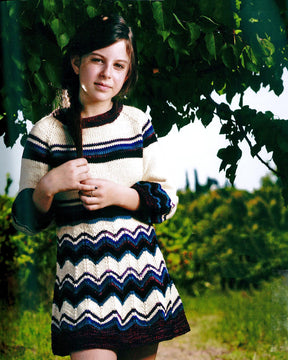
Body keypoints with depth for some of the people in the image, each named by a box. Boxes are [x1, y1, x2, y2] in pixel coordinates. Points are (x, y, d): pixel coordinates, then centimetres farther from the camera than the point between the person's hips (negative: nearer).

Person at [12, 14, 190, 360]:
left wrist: (118, 195, -11)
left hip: (142, 272, 3)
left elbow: (167, 200, 5)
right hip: (83, 280, -3)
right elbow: (24, 220, 2)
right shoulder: (46, 132, -3)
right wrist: (48, 186, -17)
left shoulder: (138, 122, 5)